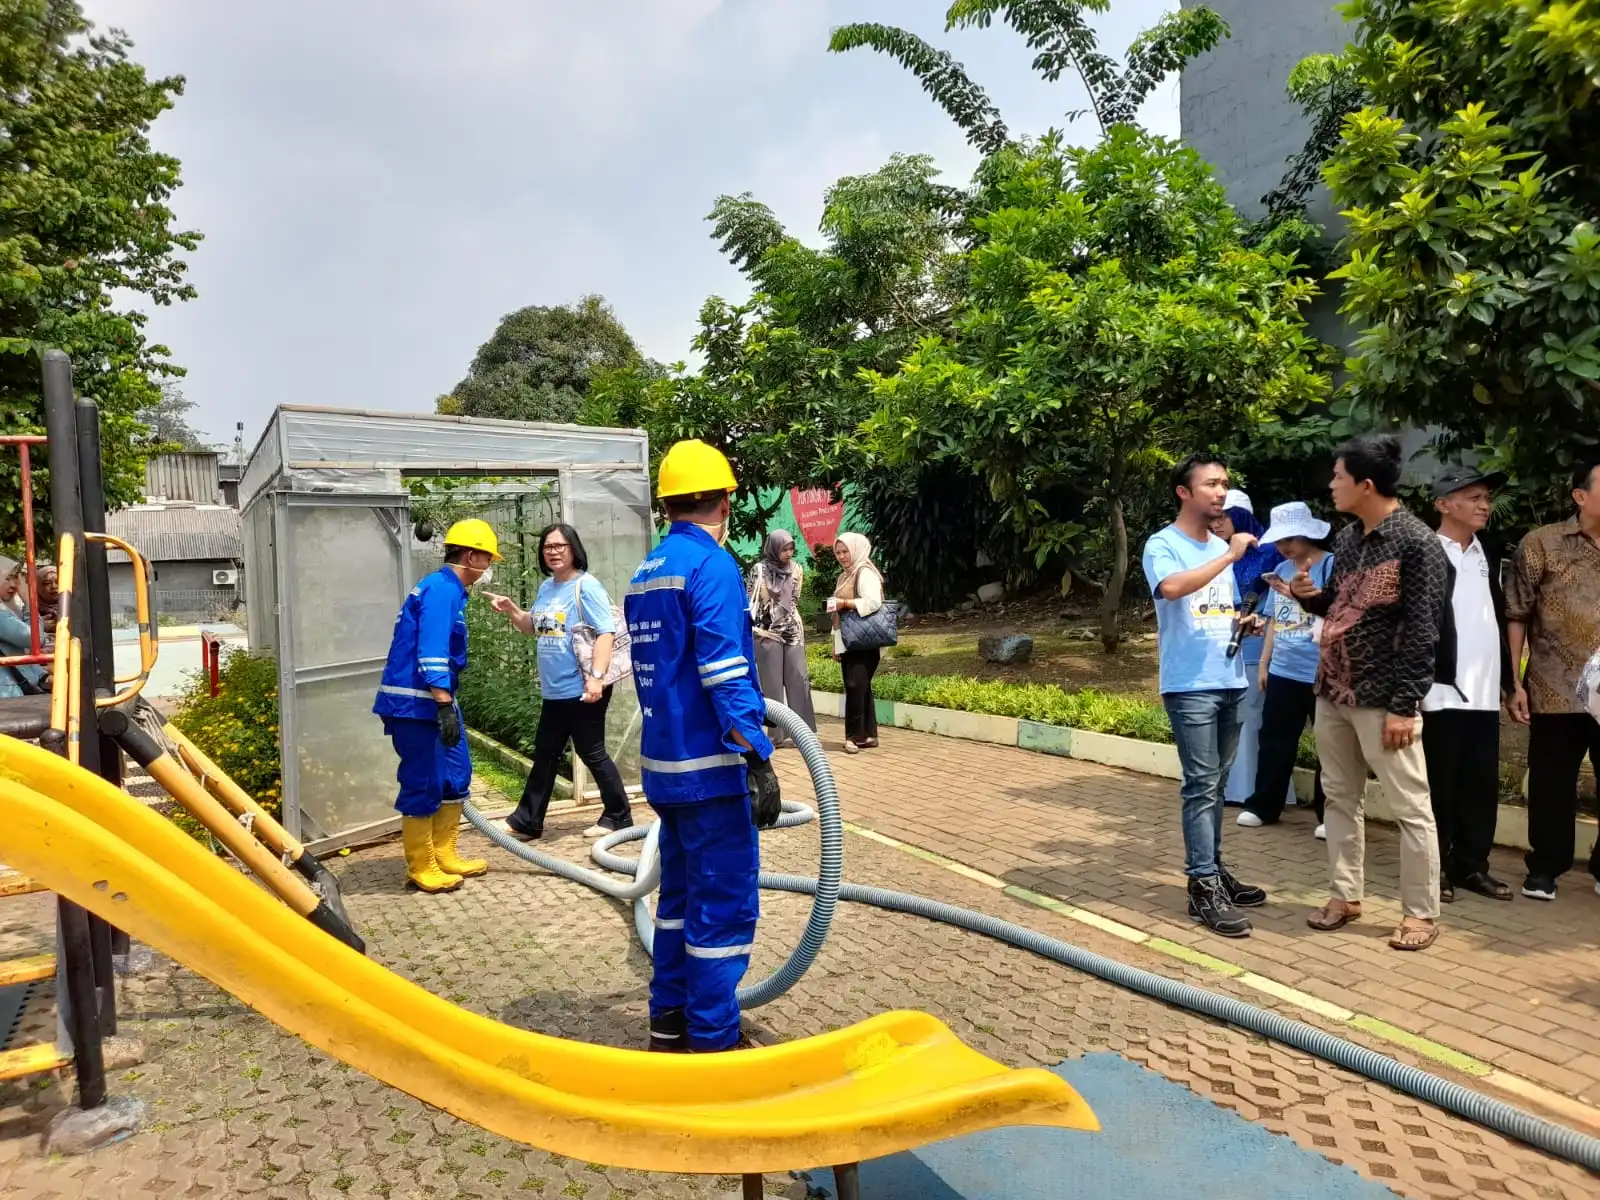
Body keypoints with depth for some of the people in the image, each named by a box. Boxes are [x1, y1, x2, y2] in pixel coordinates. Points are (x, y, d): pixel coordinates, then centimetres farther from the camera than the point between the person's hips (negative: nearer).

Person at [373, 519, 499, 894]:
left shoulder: (444, 589, 16)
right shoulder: (442, 590, -16)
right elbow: (431, 654, -25)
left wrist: (447, 705, 27)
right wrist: (445, 707, -27)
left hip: (430, 702, 11)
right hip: (416, 704, -10)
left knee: (456, 776, 14)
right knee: (423, 786, -1)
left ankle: (444, 857, 24)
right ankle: (421, 870, 10)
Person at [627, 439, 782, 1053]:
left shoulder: (645, 572, 12)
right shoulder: (712, 565, -15)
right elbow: (725, 678, -22)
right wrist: (759, 759, -20)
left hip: (663, 763, 9)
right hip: (709, 766, -9)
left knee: (680, 893, 18)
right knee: (724, 905, 1)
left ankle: (669, 1020, 28)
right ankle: (714, 1041, 10)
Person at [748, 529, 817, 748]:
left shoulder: (796, 569, 6)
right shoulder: (759, 570, -6)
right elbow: (751, 602, -4)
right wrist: (751, 632, -8)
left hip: (793, 632, 4)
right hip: (768, 633, -3)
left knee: (799, 679, -2)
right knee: (773, 684, 0)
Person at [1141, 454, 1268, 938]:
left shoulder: (1221, 547, 15)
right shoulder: (1162, 545, -8)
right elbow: (1172, 588, -30)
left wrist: (1246, 622, 4)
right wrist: (1229, 557, -23)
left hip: (1229, 682, 8)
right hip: (1190, 685, -8)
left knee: (1216, 784, 14)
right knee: (1201, 786, -7)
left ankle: (1213, 871, 24)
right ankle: (1204, 889, -1)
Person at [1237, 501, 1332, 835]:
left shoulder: (1331, 565, -8)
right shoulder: (1281, 569, 10)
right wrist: (1264, 663, 16)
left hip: (1321, 673, -6)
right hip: (1282, 672, 6)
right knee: (1274, 740, 11)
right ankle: (1262, 806, 21)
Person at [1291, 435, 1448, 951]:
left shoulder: (1417, 543, -12)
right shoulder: (1347, 538, 10)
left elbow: (1423, 632, -15)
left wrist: (1405, 705, -17)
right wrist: (1311, 597, -1)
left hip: (1382, 699, -8)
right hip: (1333, 692, 8)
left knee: (1410, 808, 3)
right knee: (1340, 798, 14)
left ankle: (1421, 913, 14)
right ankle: (1346, 895, 25)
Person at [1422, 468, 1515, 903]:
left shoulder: (1487, 555, 15)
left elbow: (1499, 618, 19)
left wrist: (1506, 677, 16)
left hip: (1484, 690, 7)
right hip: (1442, 689, -6)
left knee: (1482, 782, 10)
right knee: (1439, 783, 1)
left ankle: (1471, 865, 21)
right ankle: (1435, 868, 11)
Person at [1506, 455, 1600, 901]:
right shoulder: (1542, 544, 0)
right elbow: (1516, 616, -1)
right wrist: (1514, 681, -6)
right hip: (1557, 693, -2)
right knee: (1551, 785, 7)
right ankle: (1545, 869, 20)